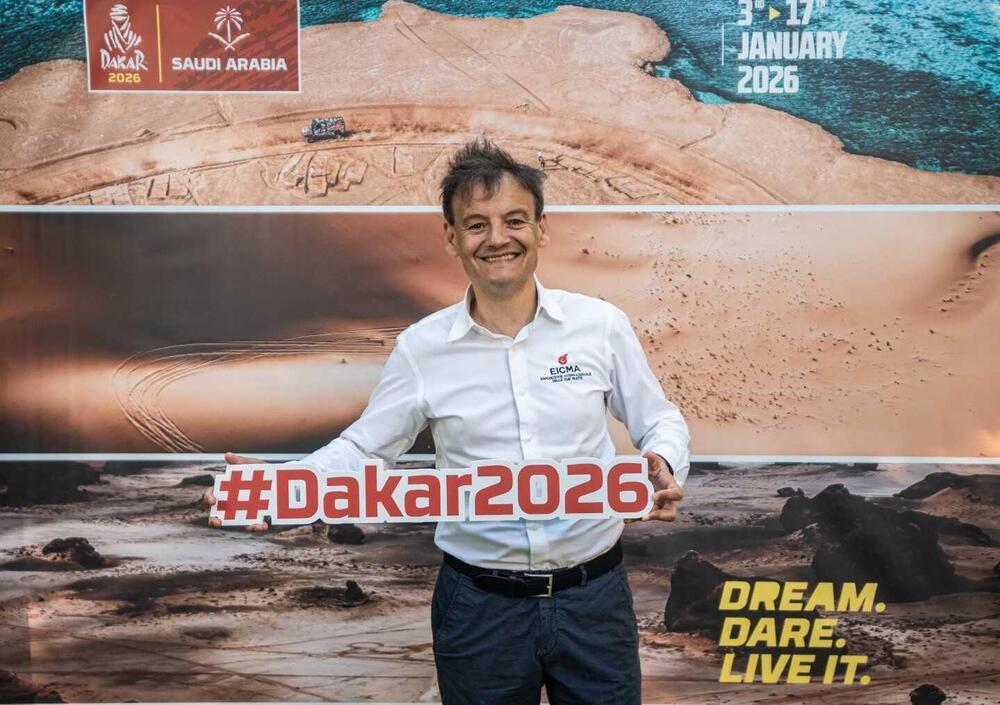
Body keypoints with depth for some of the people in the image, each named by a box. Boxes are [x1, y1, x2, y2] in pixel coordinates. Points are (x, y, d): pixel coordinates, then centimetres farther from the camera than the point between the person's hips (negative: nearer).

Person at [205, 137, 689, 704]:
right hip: (480, 605, 0)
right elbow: (365, 448, 4)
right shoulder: (421, 348, -4)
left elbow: (660, 422, 7)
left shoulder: (601, 324, -4)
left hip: (594, 595, 1)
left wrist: (666, 467, -14)